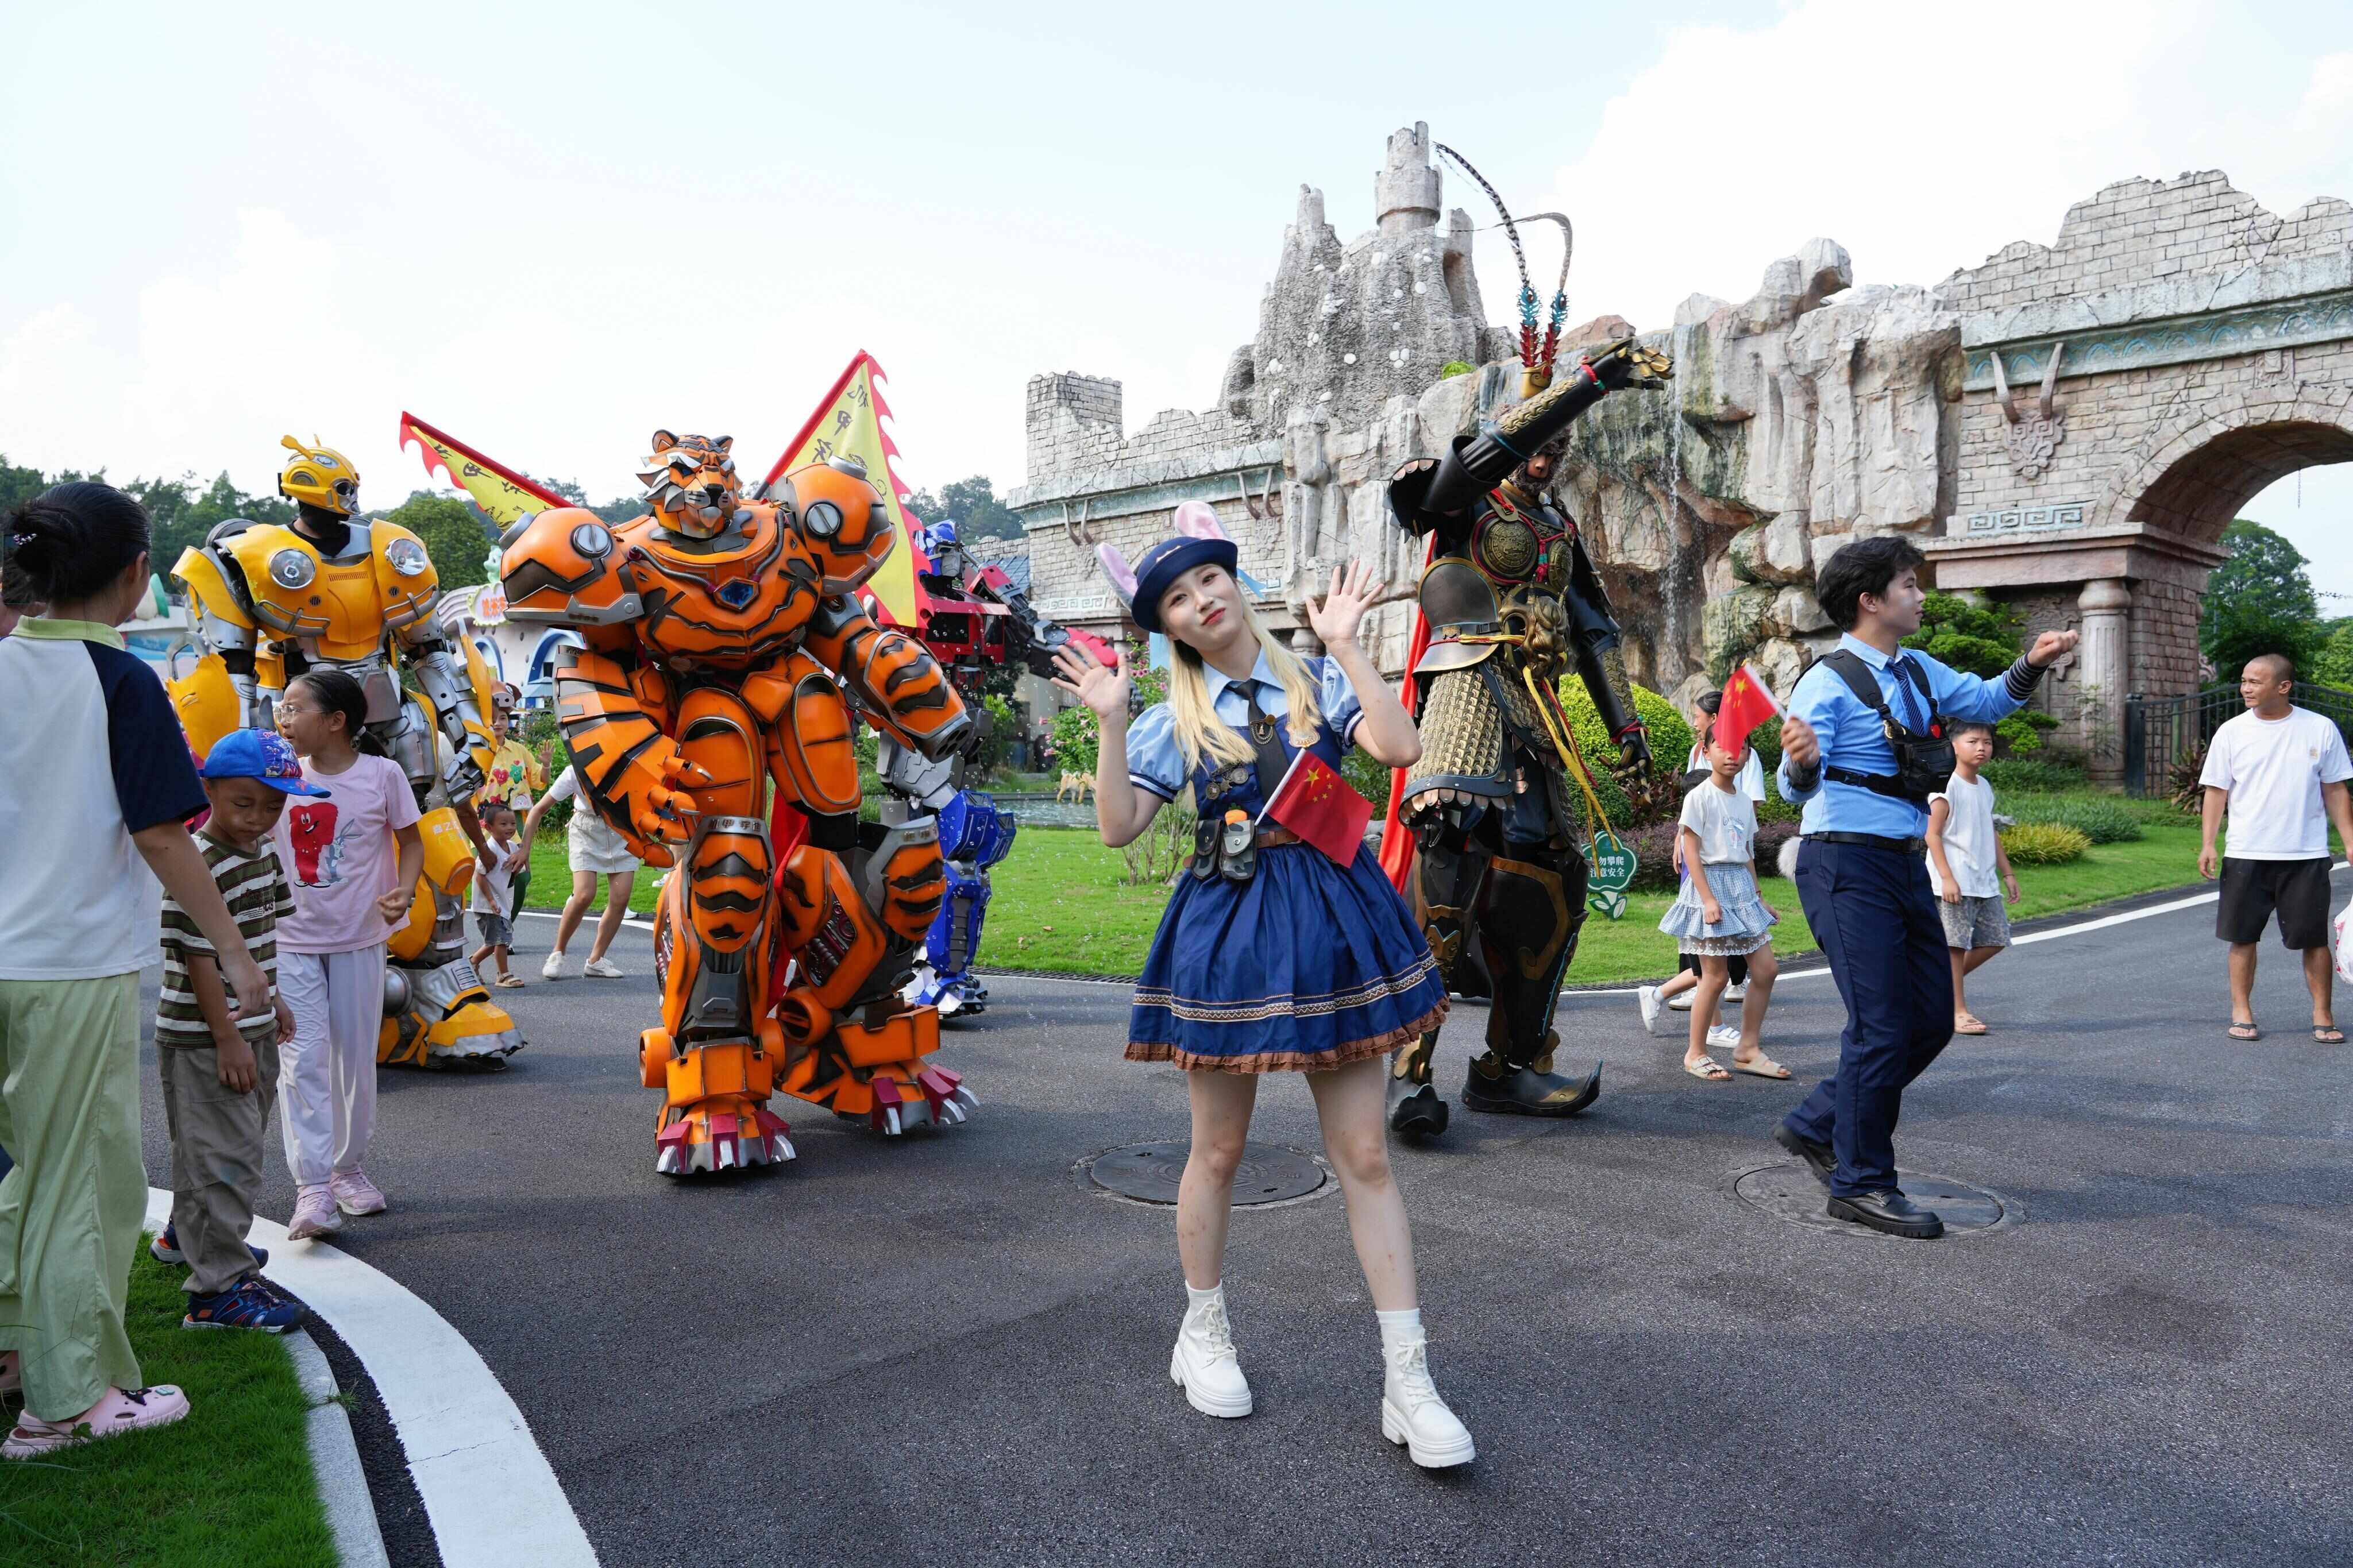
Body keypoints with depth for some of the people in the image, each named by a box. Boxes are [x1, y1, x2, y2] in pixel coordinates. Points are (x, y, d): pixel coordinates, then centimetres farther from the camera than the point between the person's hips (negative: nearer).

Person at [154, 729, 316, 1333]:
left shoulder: (263, 854, 7)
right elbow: (197, 957, -23)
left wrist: (274, 1002, 20)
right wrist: (226, 1038, -22)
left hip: (251, 1028, 9)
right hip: (204, 1036, -9)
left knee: (223, 1145, 24)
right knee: (225, 1155, -7)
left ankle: (188, 1234, 45)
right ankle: (221, 1287, 0)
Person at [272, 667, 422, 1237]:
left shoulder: (382, 774, -7)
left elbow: (410, 841, 2)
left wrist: (402, 891, -16)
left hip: (358, 938, -1)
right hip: (291, 939, 1)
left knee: (356, 1058, 10)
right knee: (302, 1058, -7)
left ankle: (349, 1166, 28)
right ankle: (313, 1187, -6)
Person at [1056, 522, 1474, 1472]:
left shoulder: (1319, 681, 5)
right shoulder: (1174, 721, 7)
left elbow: (1400, 747, -13)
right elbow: (1118, 827, -2)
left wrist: (1346, 645, -11)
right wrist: (1109, 722, -9)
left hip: (1331, 920, 0)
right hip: (1226, 926, 1)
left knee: (1365, 1156, 1)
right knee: (1218, 1149, 12)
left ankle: (1409, 1382, 7)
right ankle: (1204, 1335, 33)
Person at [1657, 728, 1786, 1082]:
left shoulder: (1744, 801, 13)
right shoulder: (1699, 796, -9)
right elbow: (1691, 853, -13)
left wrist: (1758, 898, 16)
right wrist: (1708, 898, -20)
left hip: (1742, 887, 7)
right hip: (1710, 883, -7)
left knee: (1765, 970, 4)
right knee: (1716, 976, -4)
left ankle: (1748, 1049, 15)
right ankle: (1696, 1053, 9)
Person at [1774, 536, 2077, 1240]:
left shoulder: (1917, 671, 13)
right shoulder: (1828, 682, -12)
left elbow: (1986, 701, 14)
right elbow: (1799, 789, -20)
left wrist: (2030, 665, -5)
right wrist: (1801, 764, -43)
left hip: (1906, 863, 9)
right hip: (1847, 865, -9)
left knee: (1932, 1019, 13)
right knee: (1882, 1026, -7)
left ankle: (1817, 1126, 24)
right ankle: (1862, 1183, 6)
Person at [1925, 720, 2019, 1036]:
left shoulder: (1985, 788, 14)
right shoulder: (1947, 787, -11)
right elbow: (1933, 835, -14)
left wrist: (2007, 873, 19)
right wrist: (1947, 878, -19)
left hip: (1985, 882, 8)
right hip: (1954, 883, -8)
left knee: (1995, 938, 7)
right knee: (1955, 945, -4)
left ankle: (1946, 984, 22)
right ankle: (1958, 1012, 1)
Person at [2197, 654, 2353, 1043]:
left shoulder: (2321, 729, 1)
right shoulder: (2232, 732, 1)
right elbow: (2217, 791, 3)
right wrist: (2208, 844, -6)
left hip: (2306, 857, 0)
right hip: (2246, 856, 0)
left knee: (2315, 939, 4)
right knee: (2243, 937, 5)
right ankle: (2241, 1013, 15)